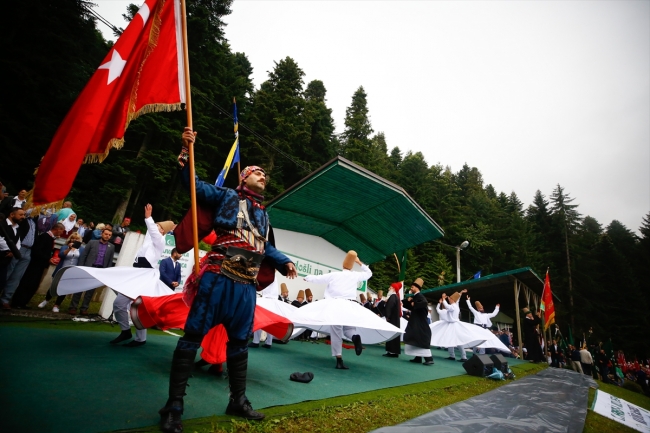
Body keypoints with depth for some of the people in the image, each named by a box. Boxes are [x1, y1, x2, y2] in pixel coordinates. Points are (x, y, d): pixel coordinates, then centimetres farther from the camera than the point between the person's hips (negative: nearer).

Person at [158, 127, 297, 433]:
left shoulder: (263, 214, 22)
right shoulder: (227, 196, 6)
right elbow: (192, 183, -2)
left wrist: (284, 262, 13)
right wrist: (186, 151, -13)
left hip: (246, 286, 6)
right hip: (218, 279, -6)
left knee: (239, 341, 14)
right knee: (193, 336, -1)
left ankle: (238, 401, 29)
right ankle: (174, 405, 12)